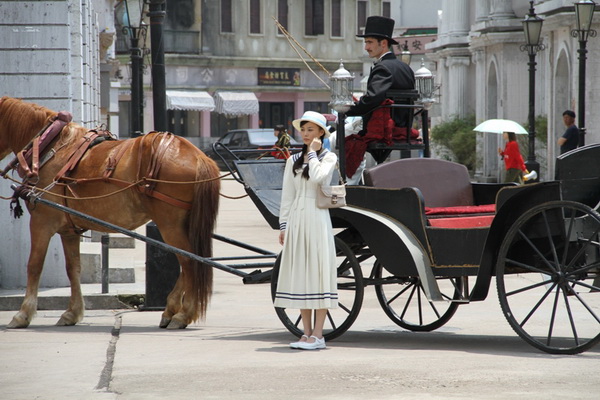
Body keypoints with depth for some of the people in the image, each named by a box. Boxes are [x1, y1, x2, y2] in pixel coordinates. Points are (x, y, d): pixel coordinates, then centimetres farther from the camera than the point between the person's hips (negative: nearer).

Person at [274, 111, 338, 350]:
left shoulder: (329, 157, 1)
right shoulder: (294, 161, 13)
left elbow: (318, 177, -19)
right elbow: (287, 196, 13)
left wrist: (312, 153, -7)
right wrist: (283, 225, 8)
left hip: (317, 218, -5)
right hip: (296, 219, 5)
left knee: (318, 271, -6)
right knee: (299, 274, 5)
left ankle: (317, 335, -6)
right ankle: (307, 332, 11)